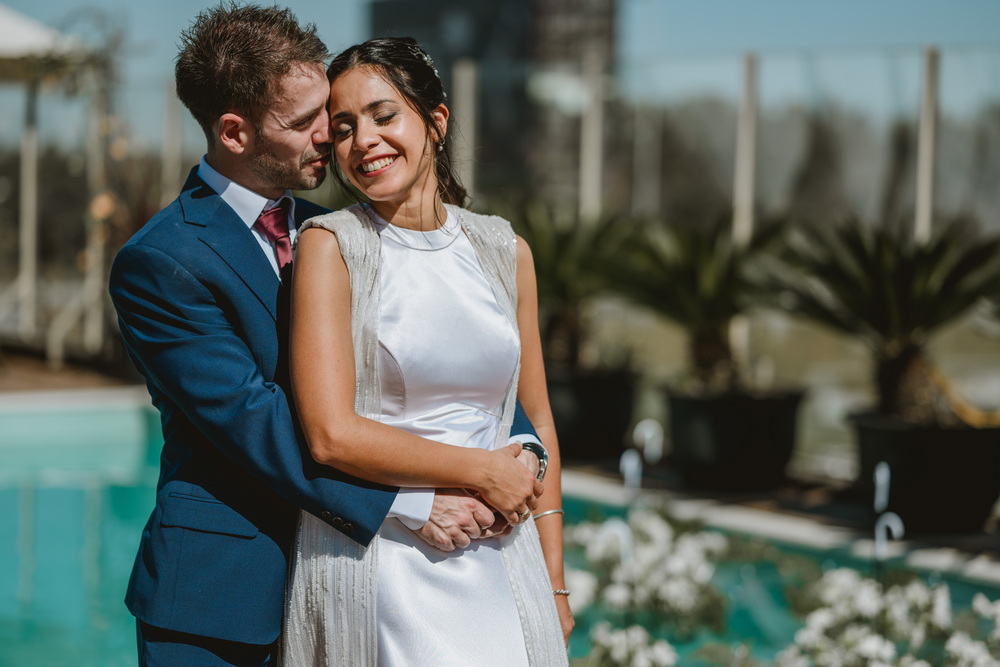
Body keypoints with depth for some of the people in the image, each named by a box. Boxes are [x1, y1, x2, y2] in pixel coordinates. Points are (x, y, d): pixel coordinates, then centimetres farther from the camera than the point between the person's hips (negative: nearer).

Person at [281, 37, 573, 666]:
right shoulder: (331, 246, -6)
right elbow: (331, 435, -13)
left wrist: (554, 584, 8)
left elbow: (536, 420, 11)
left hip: (498, 558, 4)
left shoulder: (505, 250, 7)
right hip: (373, 558, -4)